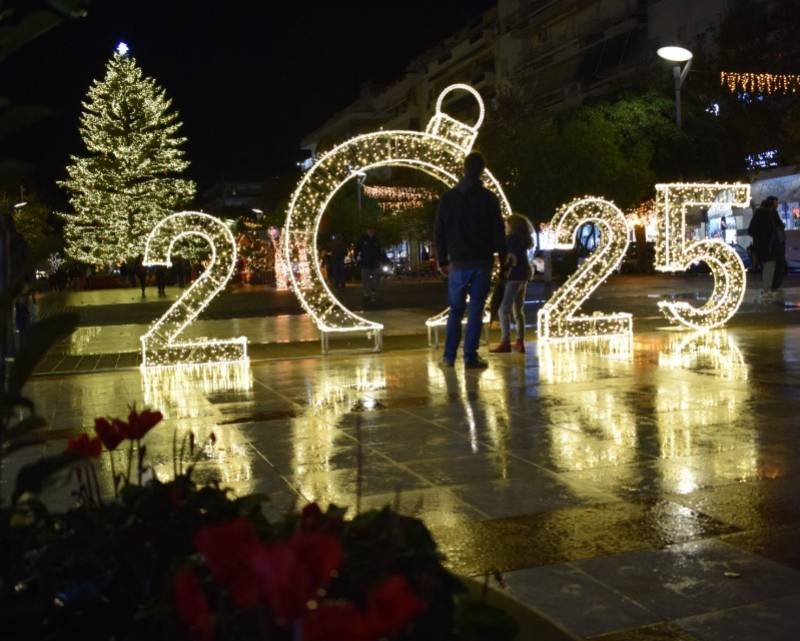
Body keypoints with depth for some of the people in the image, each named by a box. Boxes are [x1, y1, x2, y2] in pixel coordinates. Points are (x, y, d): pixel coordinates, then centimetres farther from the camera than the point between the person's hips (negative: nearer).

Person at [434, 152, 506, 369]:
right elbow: (498, 231, -2)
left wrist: (442, 260, 12)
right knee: (475, 311, 1)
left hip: (458, 263, 2)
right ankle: (470, 358, 0)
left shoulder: (448, 197, 3)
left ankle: (449, 357, 8)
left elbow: (439, 232, 5)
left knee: (455, 310, 11)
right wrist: (503, 258, 7)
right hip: (482, 262, -2)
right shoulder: (489, 199, -2)